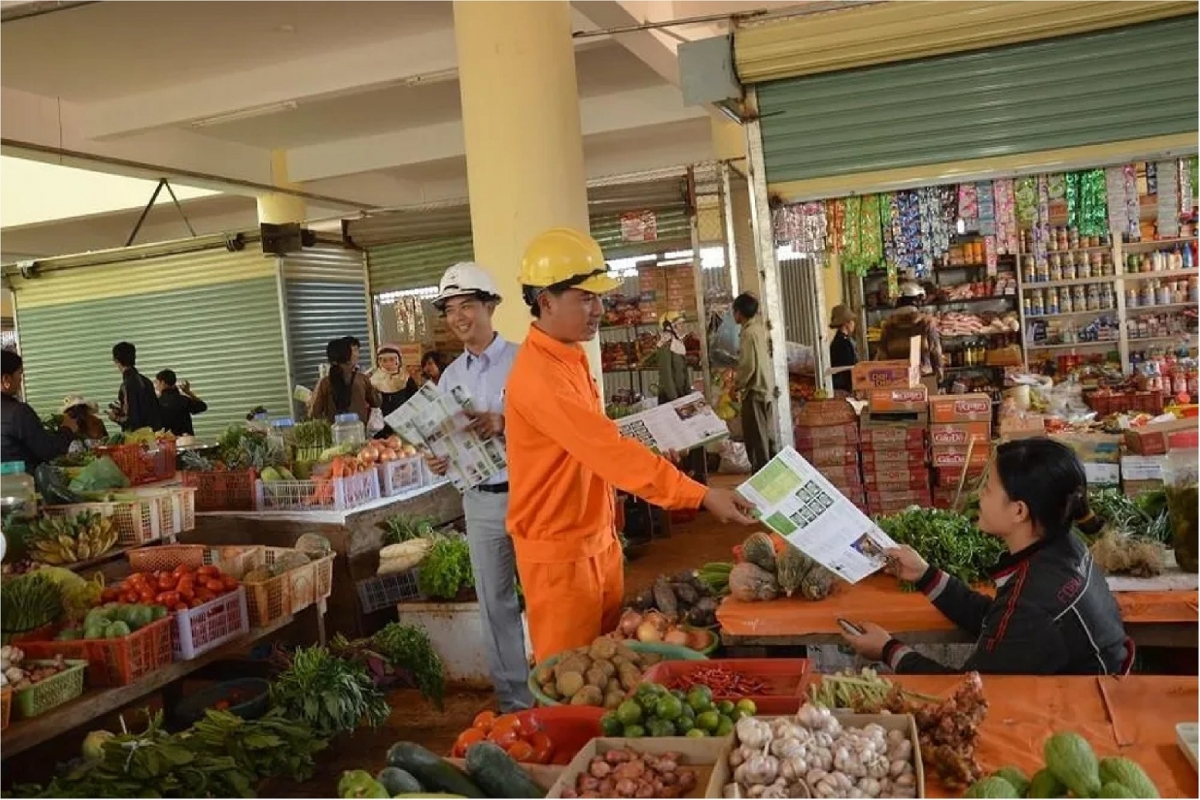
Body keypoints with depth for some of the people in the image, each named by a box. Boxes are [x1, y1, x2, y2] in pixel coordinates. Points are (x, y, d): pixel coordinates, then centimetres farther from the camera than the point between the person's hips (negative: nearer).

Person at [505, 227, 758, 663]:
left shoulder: (571, 357, 7)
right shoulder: (538, 375, -24)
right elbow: (608, 450, -32)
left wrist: (644, 454, 1)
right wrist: (701, 495, -34)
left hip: (599, 540, 9)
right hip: (559, 552, -9)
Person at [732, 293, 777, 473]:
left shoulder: (749, 333, -15)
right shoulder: (758, 328, 11)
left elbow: (748, 366, -19)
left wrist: (737, 386, -7)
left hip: (754, 391, -9)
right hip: (766, 389, 9)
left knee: (756, 440, -4)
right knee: (767, 437, 13)